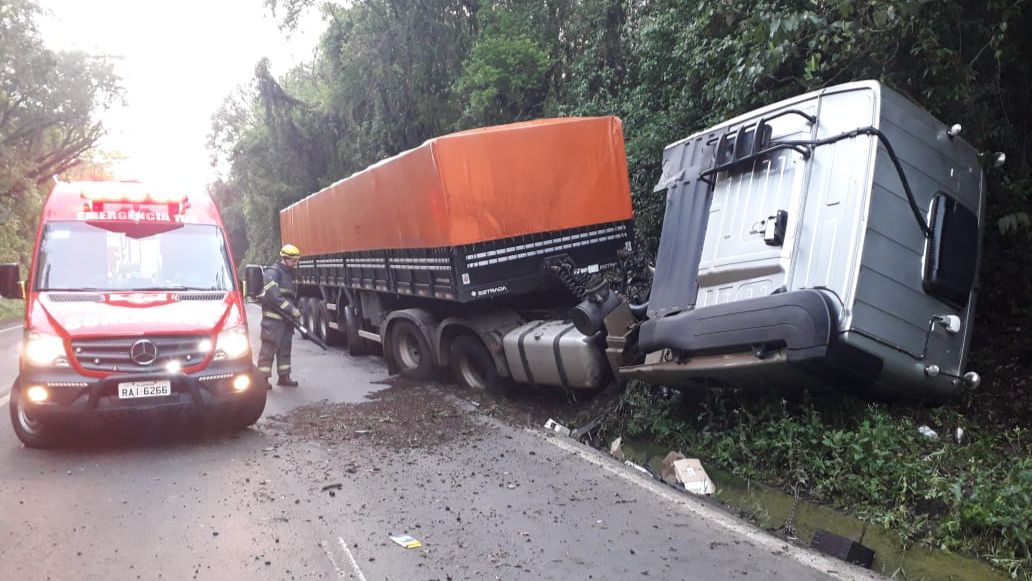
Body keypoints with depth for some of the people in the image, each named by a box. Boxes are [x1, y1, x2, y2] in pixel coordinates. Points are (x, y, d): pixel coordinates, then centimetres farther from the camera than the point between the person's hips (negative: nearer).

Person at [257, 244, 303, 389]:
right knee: (269, 347, -5)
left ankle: (284, 377, 19)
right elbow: (275, 296, -22)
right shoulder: (272, 272, -12)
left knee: (285, 347, 12)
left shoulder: (289, 273, 16)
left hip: (286, 318, 8)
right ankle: (263, 378, 0)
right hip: (273, 318, -8)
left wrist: (295, 309, 5)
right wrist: (293, 310, -22)